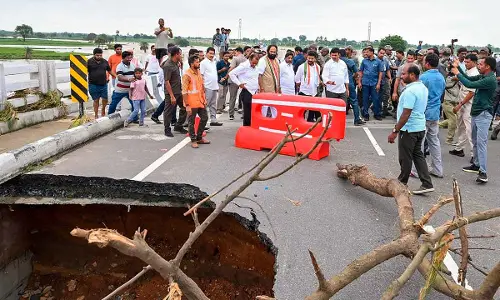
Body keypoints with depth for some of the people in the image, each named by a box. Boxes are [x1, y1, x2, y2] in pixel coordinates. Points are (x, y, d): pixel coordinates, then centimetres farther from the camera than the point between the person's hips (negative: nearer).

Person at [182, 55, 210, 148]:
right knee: (191, 122, 4)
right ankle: (193, 140, 17)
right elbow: (184, 91, -18)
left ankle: (199, 137, 28)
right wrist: (187, 105, -21)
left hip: (200, 101, 8)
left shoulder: (199, 72, 8)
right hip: (192, 103, -8)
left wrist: (204, 98, 15)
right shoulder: (187, 75, -15)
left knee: (204, 118, 14)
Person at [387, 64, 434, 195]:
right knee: (418, 154, 15)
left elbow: (406, 114, -25)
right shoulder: (423, 88, 8)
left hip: (409, 129, -9)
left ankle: (403, 182, 22)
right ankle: (427, 183, 13)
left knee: (405, 157, 6)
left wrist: (395, 131, -21)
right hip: (420, 127, 9)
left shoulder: (410, 91, -22)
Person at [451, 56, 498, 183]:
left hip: (484, 114, -10)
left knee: (481, 142, -14)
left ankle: (483, 172, -16)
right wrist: (458, 68, 16)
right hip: (476, 112, 10)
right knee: (475, 141, 17)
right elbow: (469, 78, 22)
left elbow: (470, 84, -23)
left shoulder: (490, 80, -18)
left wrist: (457, 73, -11)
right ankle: (477, 164, 29)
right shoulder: (482, 76, 9)